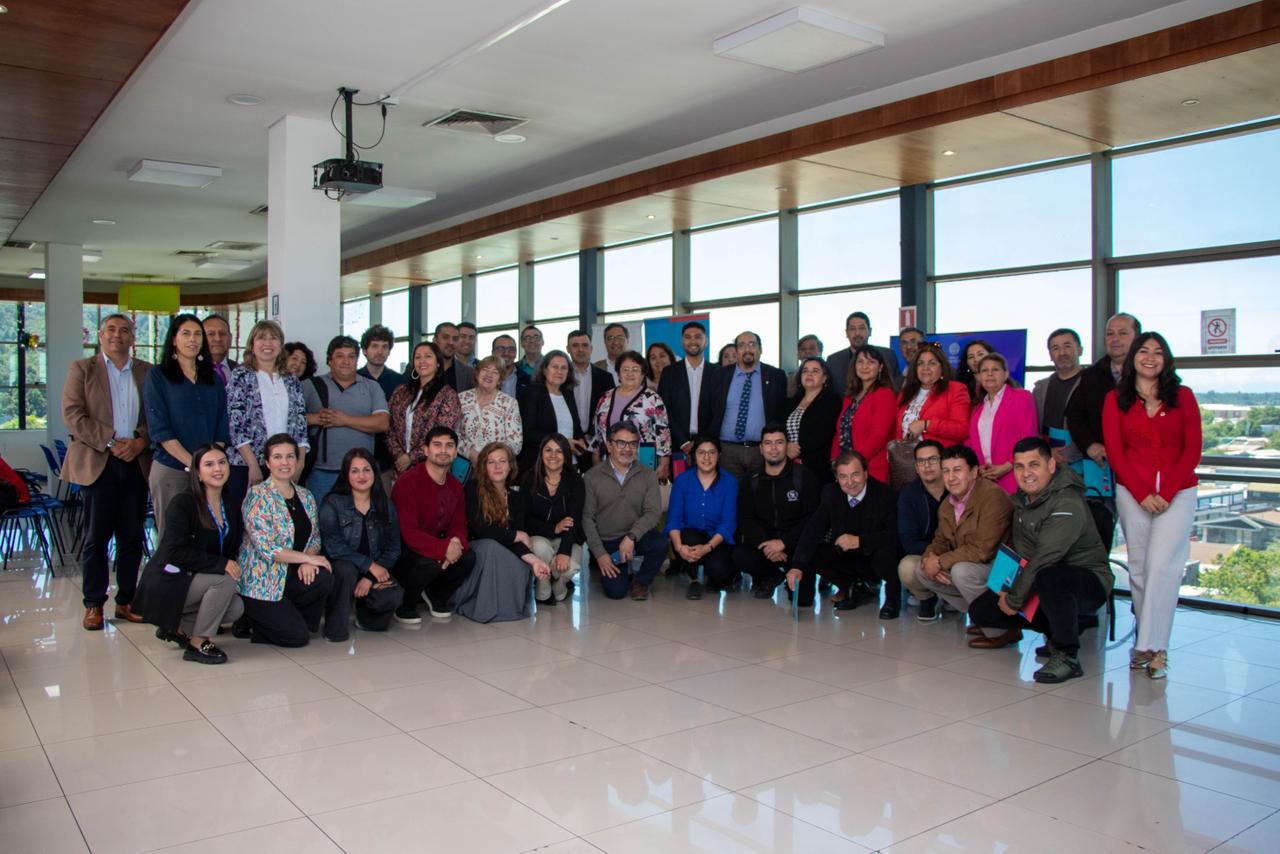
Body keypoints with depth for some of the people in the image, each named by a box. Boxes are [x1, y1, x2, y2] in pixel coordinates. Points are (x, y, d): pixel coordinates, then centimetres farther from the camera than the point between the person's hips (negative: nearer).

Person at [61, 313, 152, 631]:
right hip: (97, 463, -2)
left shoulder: (146, 372, 12)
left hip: (136, 462, 2)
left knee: (132, 537, 6)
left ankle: (126, 601, 15)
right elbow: (72, 414, -4)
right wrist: (110, 443, -13)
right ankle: (94, 604, 11)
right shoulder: (81, 369, 6)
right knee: (96, 537, 2)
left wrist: (141, 441, -9)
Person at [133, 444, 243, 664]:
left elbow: (232, 552, 11)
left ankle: (176, 627, 7)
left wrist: (235, 566, -10)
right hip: (166, 583, -7)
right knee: (225, 579, -28)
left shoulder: (231, 509, 7)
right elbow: (177, 552, -23)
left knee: (236, 607, -16)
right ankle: (198, 644, -14)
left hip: (193, 580, 7)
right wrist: (221, 564, -26)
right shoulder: (182, 503, -15)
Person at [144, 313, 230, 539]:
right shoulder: (158, 376, 2)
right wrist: (194, 463, -15)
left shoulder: (213, 379, 13)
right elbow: (159, 428, -7)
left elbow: (222, 426, 9)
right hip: (170, 470, -3)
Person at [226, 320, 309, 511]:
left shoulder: (291, 380, 13)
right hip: (246, 466, -3)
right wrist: (253, 465, -14)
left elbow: (300, 422, 11)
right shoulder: (241, 376, 0)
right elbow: (235, 424, -7)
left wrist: (300, 461, 0)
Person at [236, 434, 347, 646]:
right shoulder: (258, 495, -11)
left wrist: (307, 562, -14)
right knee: (297, 636, -20)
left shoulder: (306, 497, 11)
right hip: (261, 581, -6)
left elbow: (314, 538, 9)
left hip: (290, 574, 6)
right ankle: (250, 622, 10)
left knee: (326, 579, -23)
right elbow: (266, 548, -20)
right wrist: (309, 558, -18)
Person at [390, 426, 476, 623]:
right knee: (432, 562, -34)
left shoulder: (455, 486, 4)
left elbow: (459, 525, 4)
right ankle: (405, 606, -5)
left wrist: (456, 543, -21)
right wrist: (444, 548, -35)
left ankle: (436, 597, 10)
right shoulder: (408, 482, -20)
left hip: (435, 547, 7)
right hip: (401, 551, -7)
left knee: (468, 558, -17)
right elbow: (408, 533, -27)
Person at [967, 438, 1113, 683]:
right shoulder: (1021, 498, 4)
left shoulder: (1067, 504, -23)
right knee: (980, 610, -3)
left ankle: (1067, 656, -22)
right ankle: (1060, 632, 11)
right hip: (1040, 584, 8)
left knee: (1049, 578, -42)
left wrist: (1014, 601, -22)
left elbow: (1044, 559, -28)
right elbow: (1013, 547, 15)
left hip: (1088, 582, -8)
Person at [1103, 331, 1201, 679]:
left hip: (1177, 492, -1)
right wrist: (1142, 493, -7)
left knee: (1161, 565, -13)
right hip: (1132, 493, 1)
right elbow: (1114, 451, 2)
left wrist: (1166, 492, -8)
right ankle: (1152, 644, 12)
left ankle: (1151, 646, -8)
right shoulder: (1115, 399, 7)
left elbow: (1193, 449, 2)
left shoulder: (1182, 396, 6)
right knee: (1139, 567, 2)